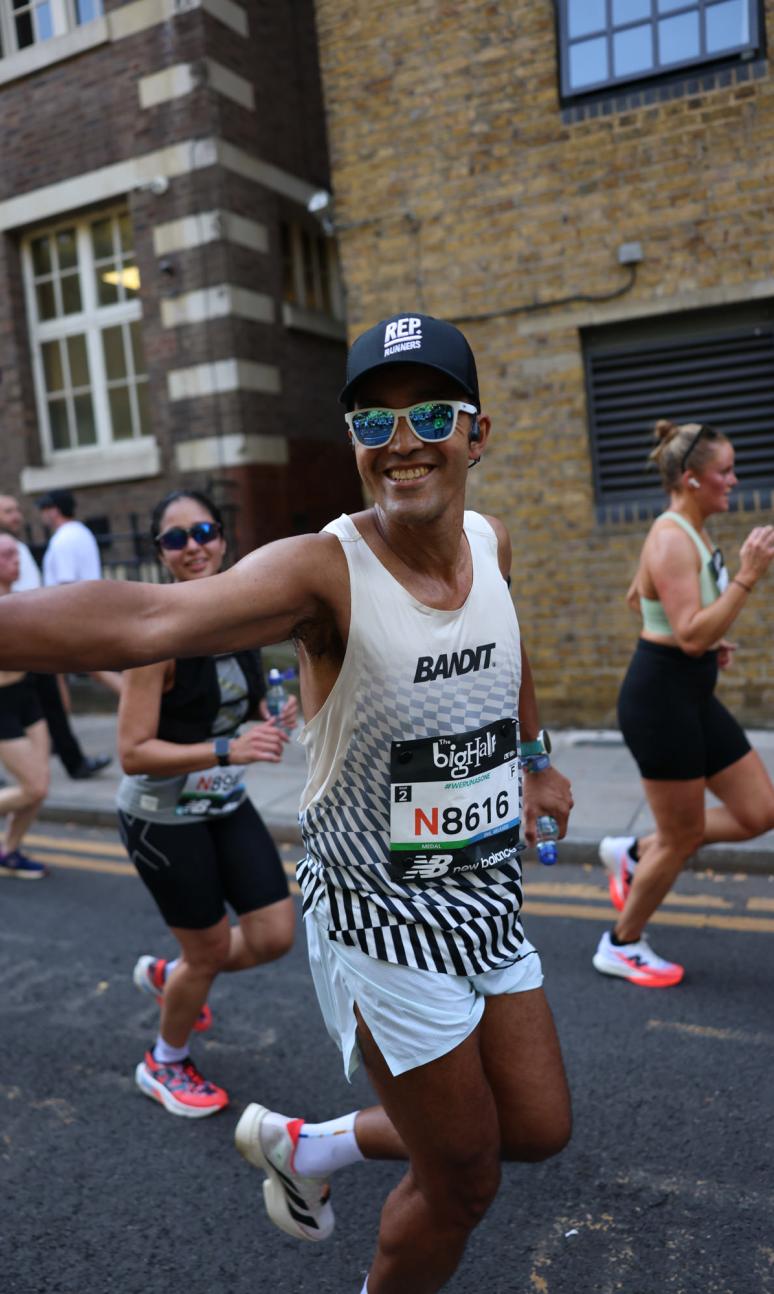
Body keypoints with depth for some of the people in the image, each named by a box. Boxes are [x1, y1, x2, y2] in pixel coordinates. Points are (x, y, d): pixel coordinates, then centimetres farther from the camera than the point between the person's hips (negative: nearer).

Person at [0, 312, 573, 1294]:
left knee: (538, 1130, 21)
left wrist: (534, 756, 19)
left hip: (492, 906, 7)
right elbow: (147, 619, -40)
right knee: (462, 1182, 11)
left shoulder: (490, 542, -2)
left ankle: (306, 1147, 40)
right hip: (385, 925, -7)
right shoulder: (324, 569, -23)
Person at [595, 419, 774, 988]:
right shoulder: (671, 540, -20)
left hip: (694, 695, 10)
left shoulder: (693, 534, 10)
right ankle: (622, 946, 27)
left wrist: (713, 644, 14)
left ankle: (634, 855, 25)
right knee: (682, 838, 5)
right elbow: (690, 636, -27)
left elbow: (638, 598, 23)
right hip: (661, 697, -9)